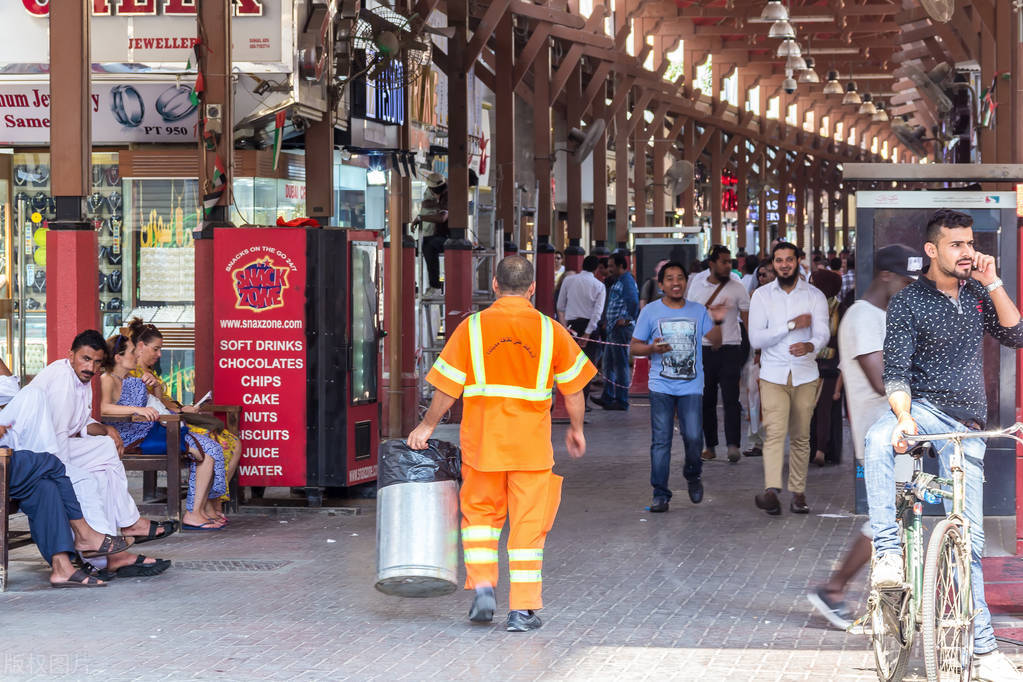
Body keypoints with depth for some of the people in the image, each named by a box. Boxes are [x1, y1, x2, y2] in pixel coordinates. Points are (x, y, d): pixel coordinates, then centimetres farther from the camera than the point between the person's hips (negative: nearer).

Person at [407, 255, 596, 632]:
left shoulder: (472, 327, -2)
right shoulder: (551, 331, 0)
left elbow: (446, 388, 0)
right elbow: (573, 388, 5)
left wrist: (427, 426, 13)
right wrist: (576, 429, 20)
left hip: (481, 441, 0)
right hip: (532, 444, 0)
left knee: (480, 513, 19)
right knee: (528, 524, 5)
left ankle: (482, 587, 5)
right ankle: (523, 609, 4)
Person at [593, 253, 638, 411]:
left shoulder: (626, 280, -14)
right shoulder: (619, 281, 18)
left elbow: (633, 302, -28)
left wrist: (626, 320, -20)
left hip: (622, 328, -11)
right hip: (614, 328, 11)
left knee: (621, 364, -5)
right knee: (609, 363, 15)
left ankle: (622, 401, 0)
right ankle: (608, 397, 23)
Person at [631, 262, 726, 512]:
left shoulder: (698, 311, 9)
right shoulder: (650, 311, 6)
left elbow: (715, 341, 3)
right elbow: (634, 346, 8)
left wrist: (718, 322, -16)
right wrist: (653, 348, -12)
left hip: (691, 387, 1)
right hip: (661, 386, 0)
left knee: (693, 437, -9)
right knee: (660, 441, -3)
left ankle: (693, 475, 21)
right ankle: (660, 494, 2)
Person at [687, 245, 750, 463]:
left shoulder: (737, 287, -1)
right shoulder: (697, 284, 7)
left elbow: (748, 319, -1)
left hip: (730, 349, -3)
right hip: (703, 349, 3)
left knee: (731, 398, -10)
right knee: (706, 400, 6)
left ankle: (733, 445, -13)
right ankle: (710, 445, 15)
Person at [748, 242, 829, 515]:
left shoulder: (815, 296, 5)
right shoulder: (761, 295, 3)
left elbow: (823, 333, -8)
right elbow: (756, 338, -5)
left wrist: (810, 345, -31)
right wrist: (791, 326, -12)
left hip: (805, 375, 2)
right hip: (773, 375, -2)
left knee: (800, 436, 5)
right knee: (775, 432, -16)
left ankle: (798, 494, 11)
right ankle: (772, 492, -30)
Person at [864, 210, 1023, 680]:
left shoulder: (976, 293, 11)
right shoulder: (907, 302, -3)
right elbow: (896, 371, -10)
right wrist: (904, 418, -27)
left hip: (965, 427, 3)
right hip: (923, 408, -3)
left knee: (968, 536, 2)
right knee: (878, 440, -40)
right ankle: (888, 552, -36)